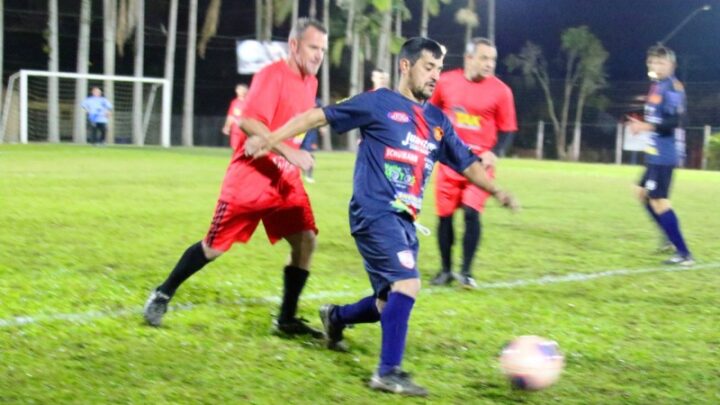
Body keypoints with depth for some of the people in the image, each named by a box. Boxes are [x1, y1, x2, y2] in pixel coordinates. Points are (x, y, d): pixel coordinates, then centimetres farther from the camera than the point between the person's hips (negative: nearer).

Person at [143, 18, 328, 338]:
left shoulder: (310, 82, 8)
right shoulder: (271, 75, -17)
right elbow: (248, 122, -28)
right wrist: (288, 152, -34)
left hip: (285, 179, 7)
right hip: (250, 177, -7)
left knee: (306, 240, -6)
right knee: (215, 246, 1)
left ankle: (287, 319, 3)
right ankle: (163, 294, 21)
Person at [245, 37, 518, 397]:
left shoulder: (438, 121, 14)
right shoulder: (380, 103, -4)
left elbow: (466, 163, 20)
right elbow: (319, 116, -3)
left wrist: (496, 191, 4)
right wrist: (270, 140, -8)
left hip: (404, 220, 8)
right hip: (375, 214, -8)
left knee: (391, 303, 12)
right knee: (408, 285, -20)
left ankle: (335, 317, 40)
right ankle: (388, 372, -11)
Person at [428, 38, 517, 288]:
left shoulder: (500, 91, -7)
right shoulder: (446, 82, -2)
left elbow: (507, 129, -1)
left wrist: (493, 154, -16)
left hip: (479, 162, -2)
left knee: (472, 212, -15)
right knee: (444, 215, 6)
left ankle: (466, 271, -3)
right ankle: (445, 270, 21)